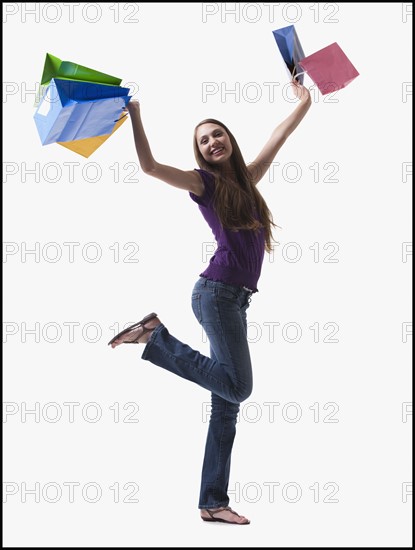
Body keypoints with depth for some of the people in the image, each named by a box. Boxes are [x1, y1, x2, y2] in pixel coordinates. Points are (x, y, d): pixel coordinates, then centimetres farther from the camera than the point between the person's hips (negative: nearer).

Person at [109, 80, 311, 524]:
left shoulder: (246, 179, 20)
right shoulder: (202, 182, 3)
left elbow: (278, 137, 29)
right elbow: (150, 165, -8)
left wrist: (303, 103, 34)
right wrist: (135, 116, -6)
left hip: (237, 299, 7)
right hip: (216, 292, -7)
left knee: (228, 402, 3)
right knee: (237, 387, -18)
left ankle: (213, 503, 7)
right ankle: (154, 337, -3)